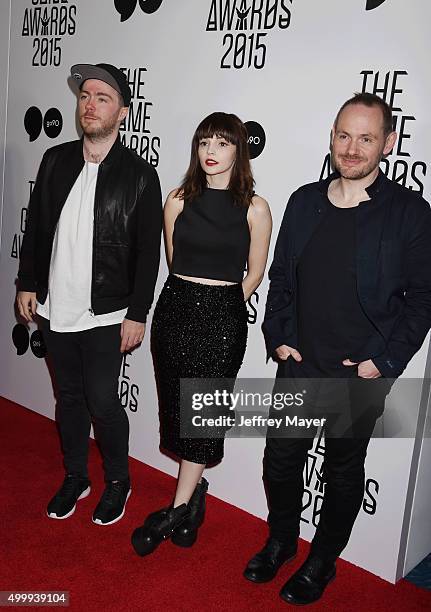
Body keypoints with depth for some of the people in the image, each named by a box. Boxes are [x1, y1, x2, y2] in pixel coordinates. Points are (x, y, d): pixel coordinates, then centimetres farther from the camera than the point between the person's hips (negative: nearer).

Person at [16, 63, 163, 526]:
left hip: (105, 314, -4)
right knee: (69, 398, 16)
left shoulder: (139, 174, -8)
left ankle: (117, 481, 27)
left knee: (102, 402, 2)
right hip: (55, 309, 4)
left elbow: (148, 251, -8)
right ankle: (75, 478, 36)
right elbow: (35, 227, 11)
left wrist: (137, 314, -10)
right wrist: (27, 284, 9)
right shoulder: (55, 160, 4)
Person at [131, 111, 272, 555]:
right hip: (175, 307, 3)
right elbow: (173, 260, 12)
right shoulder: (179, 200, 3)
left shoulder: (254, 208, -4)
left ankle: (176, 509, 12)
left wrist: (223, 305, 7)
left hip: (223, 316, -3)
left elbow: (254, 273, 4)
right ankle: (194, 490, 31)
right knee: (177, 404, 9)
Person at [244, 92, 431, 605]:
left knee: (343, 471, 15)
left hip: (361, 376, -3)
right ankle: (281, 541, 42)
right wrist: (277, 336, 1)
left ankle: (321, 562, 38)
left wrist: (385, 362, -11)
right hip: (298, 365, 4)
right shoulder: (304, 201, 3)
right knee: (280, 461, 15)